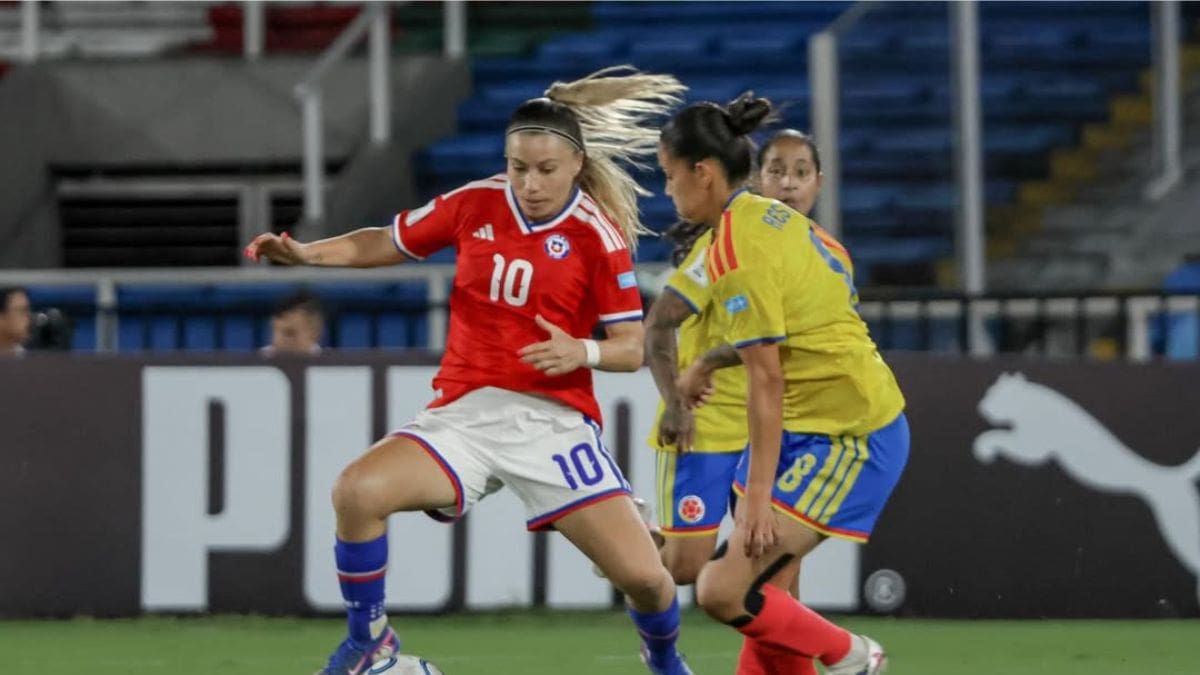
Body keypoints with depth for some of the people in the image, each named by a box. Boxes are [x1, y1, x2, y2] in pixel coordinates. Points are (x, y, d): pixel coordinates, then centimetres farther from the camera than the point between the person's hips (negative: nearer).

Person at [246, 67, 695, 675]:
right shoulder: (475, 204, 2)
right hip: (465, 414, 2)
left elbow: (631, 348, -3)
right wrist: (306, 252, 2)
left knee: (643, 575, -10)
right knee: (357, 490, -25)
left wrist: (583, 352, -24)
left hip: (554, 420, -2)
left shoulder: (599, 235, -5)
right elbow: (388, 242, 16)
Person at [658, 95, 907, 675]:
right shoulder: (770, 216, 9)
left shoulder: (735, 252, -18)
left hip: (845, 439, -10)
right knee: (759, 597, 9)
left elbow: (766, 378, -20)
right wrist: (710, 361, 21)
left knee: (724, 592, -12)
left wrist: (758, 497, -19)